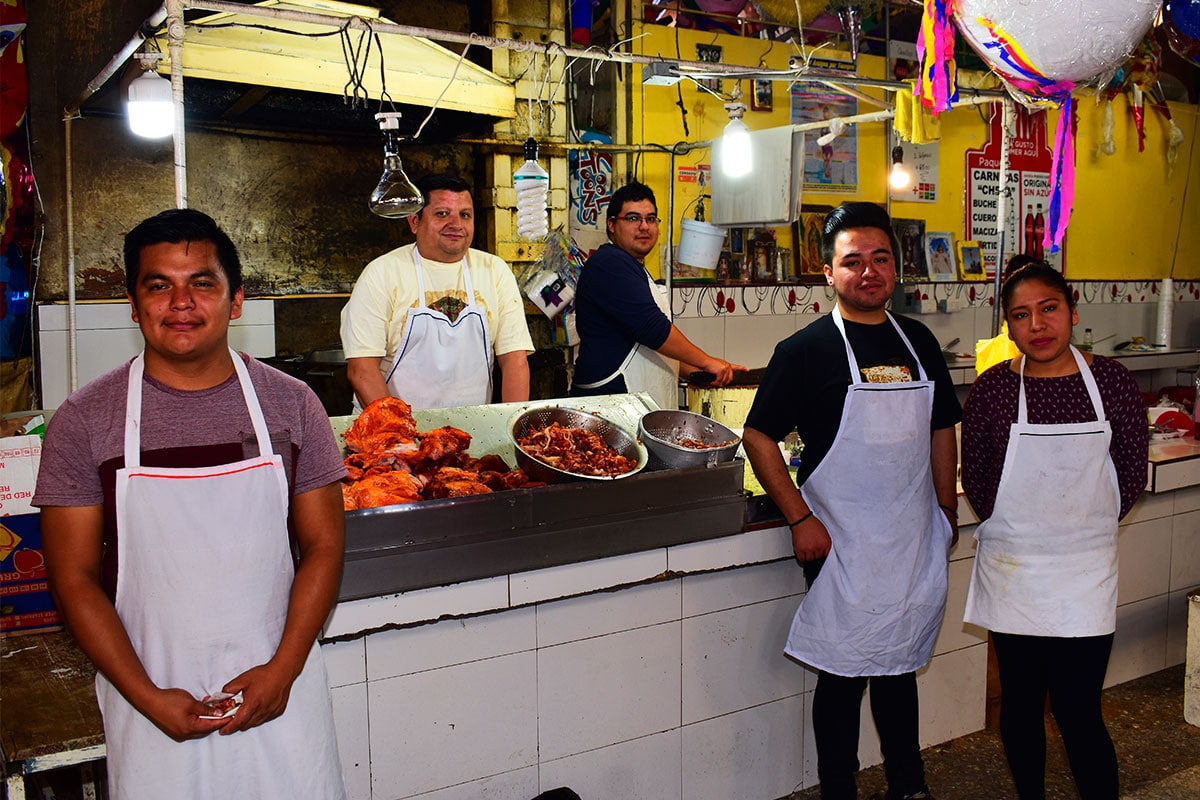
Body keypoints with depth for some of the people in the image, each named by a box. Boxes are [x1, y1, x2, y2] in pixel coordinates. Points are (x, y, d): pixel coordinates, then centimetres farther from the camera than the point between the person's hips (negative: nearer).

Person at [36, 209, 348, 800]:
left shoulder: (290, 404, -2)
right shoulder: (84, 420, -5)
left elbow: (323, 545, 0)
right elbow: (74, 578, -3)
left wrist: (283, 669, -9)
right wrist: (148, 697, -10)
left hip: (277, 687, 1)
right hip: (150, 698, -1)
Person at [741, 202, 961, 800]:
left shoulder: (918, 341, 7)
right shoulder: (805, 350, -9)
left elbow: (941, 431, 15)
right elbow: (758, 436, -9)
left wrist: (947, 515, 12)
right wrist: (800, 519, -14)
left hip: (915, 541, 5)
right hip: (843, 543, -5)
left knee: (899, 665, 19)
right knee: (844, 673, 4)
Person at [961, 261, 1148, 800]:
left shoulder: (1111, 381, -3)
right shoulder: (992, 388, -5)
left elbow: (1132, 476, 5)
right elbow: (975, 479, 4)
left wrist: (1083, 527, 5)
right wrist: (1012, 530, 5)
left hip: (1085, 570, 0)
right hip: (1011, 569, 1)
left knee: (1078, 711, -1)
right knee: (1021, 703, 13)